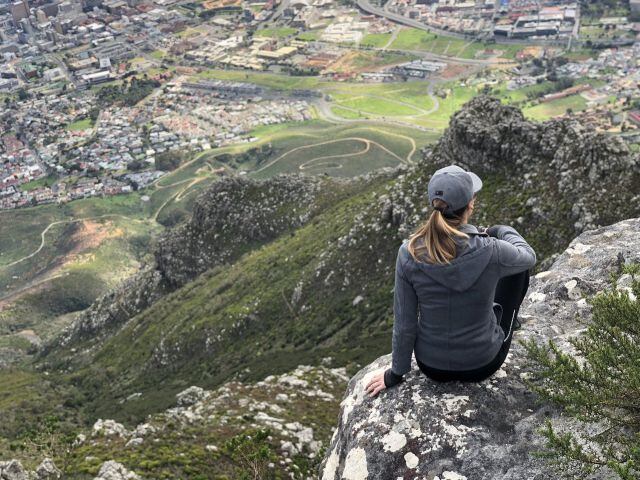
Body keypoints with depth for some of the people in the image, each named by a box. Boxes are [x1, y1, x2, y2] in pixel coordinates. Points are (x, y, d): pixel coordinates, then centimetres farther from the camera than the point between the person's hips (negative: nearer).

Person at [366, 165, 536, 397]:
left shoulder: (409, 253, -22)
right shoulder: (490, 251, -25)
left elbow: (404, 323, -12)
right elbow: (528, 256, -1)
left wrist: (395, 374, 4)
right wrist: (503, 231, 20)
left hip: (431, 366, 1)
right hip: (483, 364, -1)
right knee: (519, 267, 19)